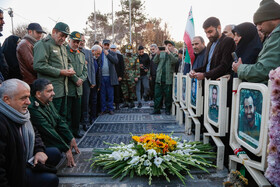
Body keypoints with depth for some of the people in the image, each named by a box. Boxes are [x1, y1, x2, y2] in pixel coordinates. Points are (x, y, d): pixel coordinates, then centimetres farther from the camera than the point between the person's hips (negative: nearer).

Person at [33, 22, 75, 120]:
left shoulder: (63, 47, 20)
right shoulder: (43, 44, -8)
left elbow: (67, 62, 31)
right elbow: (39, 66, -19)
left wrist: (70, 68, 6)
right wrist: (60, 72, -17)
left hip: (63, 90, 9)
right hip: (52, 91, -9)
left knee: (63, 116, 17)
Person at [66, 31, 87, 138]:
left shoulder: (81, 55, 18)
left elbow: (85, 70, 16)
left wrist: (81, 79, -3)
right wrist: (76, 79, -13)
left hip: (78, 88, 7)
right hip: (68, 88, -6)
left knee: (77, 112, 14)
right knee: (67, 112, 0)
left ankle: (76, 131, 26)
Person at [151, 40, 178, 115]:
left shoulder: (174, 55, 5)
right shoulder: (161, 53, 15)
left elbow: (174, 61, -16)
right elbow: (155, 61, 5)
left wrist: (169, 52, -22)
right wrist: (157, 54, -11)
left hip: (168, 79, -3)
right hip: (159, 78, 3)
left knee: (168, 95, 4)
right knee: (157, 94, 5)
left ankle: (167, 110, 16)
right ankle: (156, 109, 12)